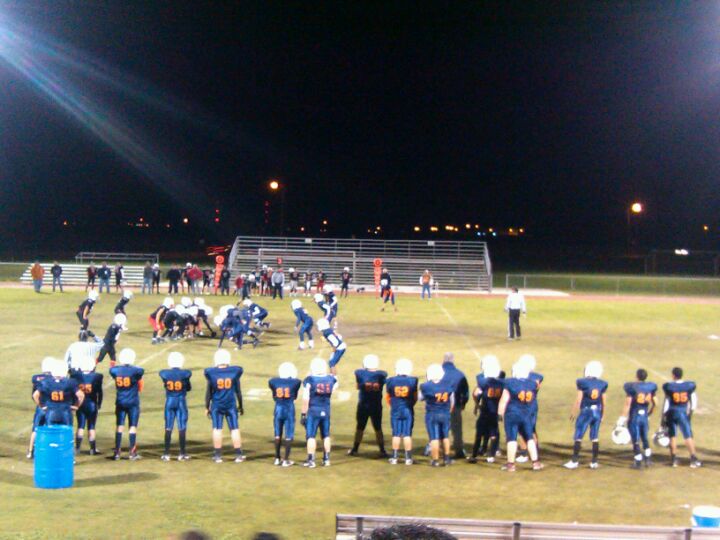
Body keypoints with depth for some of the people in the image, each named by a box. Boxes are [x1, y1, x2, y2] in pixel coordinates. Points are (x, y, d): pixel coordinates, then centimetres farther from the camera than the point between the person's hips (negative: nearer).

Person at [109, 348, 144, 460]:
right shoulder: (136, 371, -14)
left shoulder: (115, 370, -5)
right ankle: (132, 453, 3)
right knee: (133, 426, 3)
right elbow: (140, 388, 1)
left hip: (120, 402, 3)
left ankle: (117, 452, 11)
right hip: (133, 402, -3)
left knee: (119, 426, 10)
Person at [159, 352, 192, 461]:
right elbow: (188, 388, 2)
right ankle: (182, 453, 6)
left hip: (169, 401, 2)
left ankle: (166, 454, 8)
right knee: (182, 428, 4)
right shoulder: (185, 374, -12)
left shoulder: (164, 373, -8)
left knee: (168, 428, 7)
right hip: (181, 401, -2)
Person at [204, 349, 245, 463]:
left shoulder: (211, 373, -7)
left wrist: (207, 407, 10)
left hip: (216, 405, 0)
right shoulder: (234, 372, -5)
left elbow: (209, 393, -1)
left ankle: (218, 455, 9)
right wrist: (240, 406, 15)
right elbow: (238, 391, 3)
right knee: (235, 429, 6)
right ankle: (239, 455, 8)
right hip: (231, 405, 0)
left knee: (217, 429, 6)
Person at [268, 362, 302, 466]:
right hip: (289, 410, -2)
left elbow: (274, 397, 9)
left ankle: (277, 458, 21)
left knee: (278, 435, 14)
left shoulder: (273, 382, -4)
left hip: (278, 409, 2)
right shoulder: (295, 382, -7)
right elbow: (295, 397, 8)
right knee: (289, 436, 4)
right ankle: (286, 460, 4)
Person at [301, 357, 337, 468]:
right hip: (326, 411, 4)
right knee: (326, 435, 14)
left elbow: (306, 399, -13)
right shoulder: (331, 379, -2)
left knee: (311, 436, 2)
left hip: (313, 411, -4)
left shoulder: (309, 380, -13)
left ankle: (311, 460, 1)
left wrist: (303, 414, -6)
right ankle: (326, 459, 20)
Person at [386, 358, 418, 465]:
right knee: (407, 434, 3)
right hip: (408, 410, -1)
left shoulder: (391, 381, -5)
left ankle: (394, 457, 10)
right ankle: (408, 458, 5)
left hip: (395, 411, 1)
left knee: (396, 434, 7)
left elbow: (388, 397, 7)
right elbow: (415, 398, 4)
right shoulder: (413, 381, -6)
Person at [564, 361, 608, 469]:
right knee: (595, 438, 10)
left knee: (578, 437, 3)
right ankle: (594, 462, 13)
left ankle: (574, 461, 4)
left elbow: (578, 400, -8)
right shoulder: (602, 384, 0)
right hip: (597, 412, 4)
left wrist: (574, 412, 3)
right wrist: (602, 415, 18)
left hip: (586, 412, -4)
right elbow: (603, 402, 6)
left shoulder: (582, 383, -11)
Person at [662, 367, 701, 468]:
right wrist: (691, 411, 16)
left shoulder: (669, 386, -9)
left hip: (672, 413, -1)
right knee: (688, 436, 5)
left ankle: (674, 459, 13)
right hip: (684, 413, 1)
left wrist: (664, 417, 0)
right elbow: (694, 401, 1)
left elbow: (666, 403, -6)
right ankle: (693, 458, 1)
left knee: (672, 436, 10)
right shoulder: (689, 386, -4)